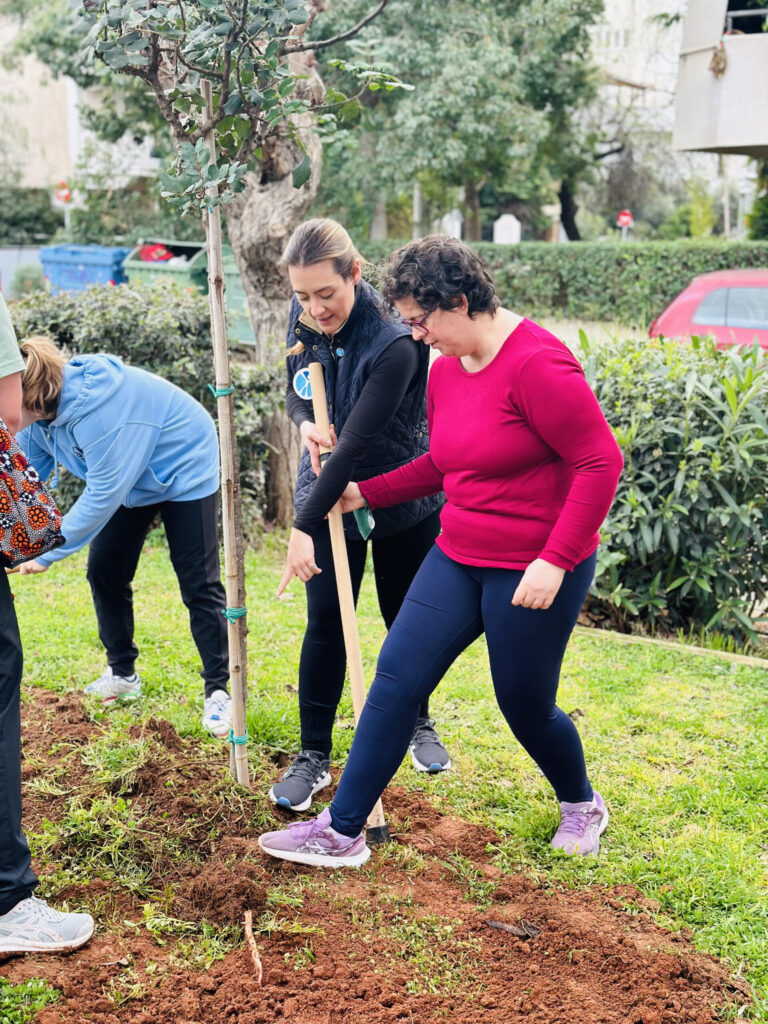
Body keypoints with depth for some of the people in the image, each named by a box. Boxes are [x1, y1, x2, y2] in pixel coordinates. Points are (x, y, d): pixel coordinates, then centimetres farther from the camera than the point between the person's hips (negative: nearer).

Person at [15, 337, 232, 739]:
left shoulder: (96, 408, -40)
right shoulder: (37, 412, -15)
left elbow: (102, 494, -34)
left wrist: (46, 552, -28)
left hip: (184, 468, -8)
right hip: (129, 476, 8)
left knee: (199, 585, -7)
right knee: (104, 572, 7)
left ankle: (218, 692, 1)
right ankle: (122, 675, 22)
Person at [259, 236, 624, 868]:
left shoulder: (537, 365, -21)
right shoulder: (445, 369, 7)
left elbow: (601, 461, -22)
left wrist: (555, 561, -26)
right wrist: (365, 493, 12)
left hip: (536, 571, -8)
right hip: (458, 558, 8)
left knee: (526, 706, 7)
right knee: (396, 677, 1)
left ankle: (581, 806, 39)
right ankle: (343, 832, 8)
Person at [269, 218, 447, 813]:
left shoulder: (394, 344, -28)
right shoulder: (304, 320, -8)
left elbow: (356, 444, -31)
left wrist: (304, 527, -31)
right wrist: (304, 423, -14)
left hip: (404, 501, -4)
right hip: (331, 495, 4)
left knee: (406, 619, 12)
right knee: (325, 623, 1)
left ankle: (419, 724, 37)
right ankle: (314, 756, 11)